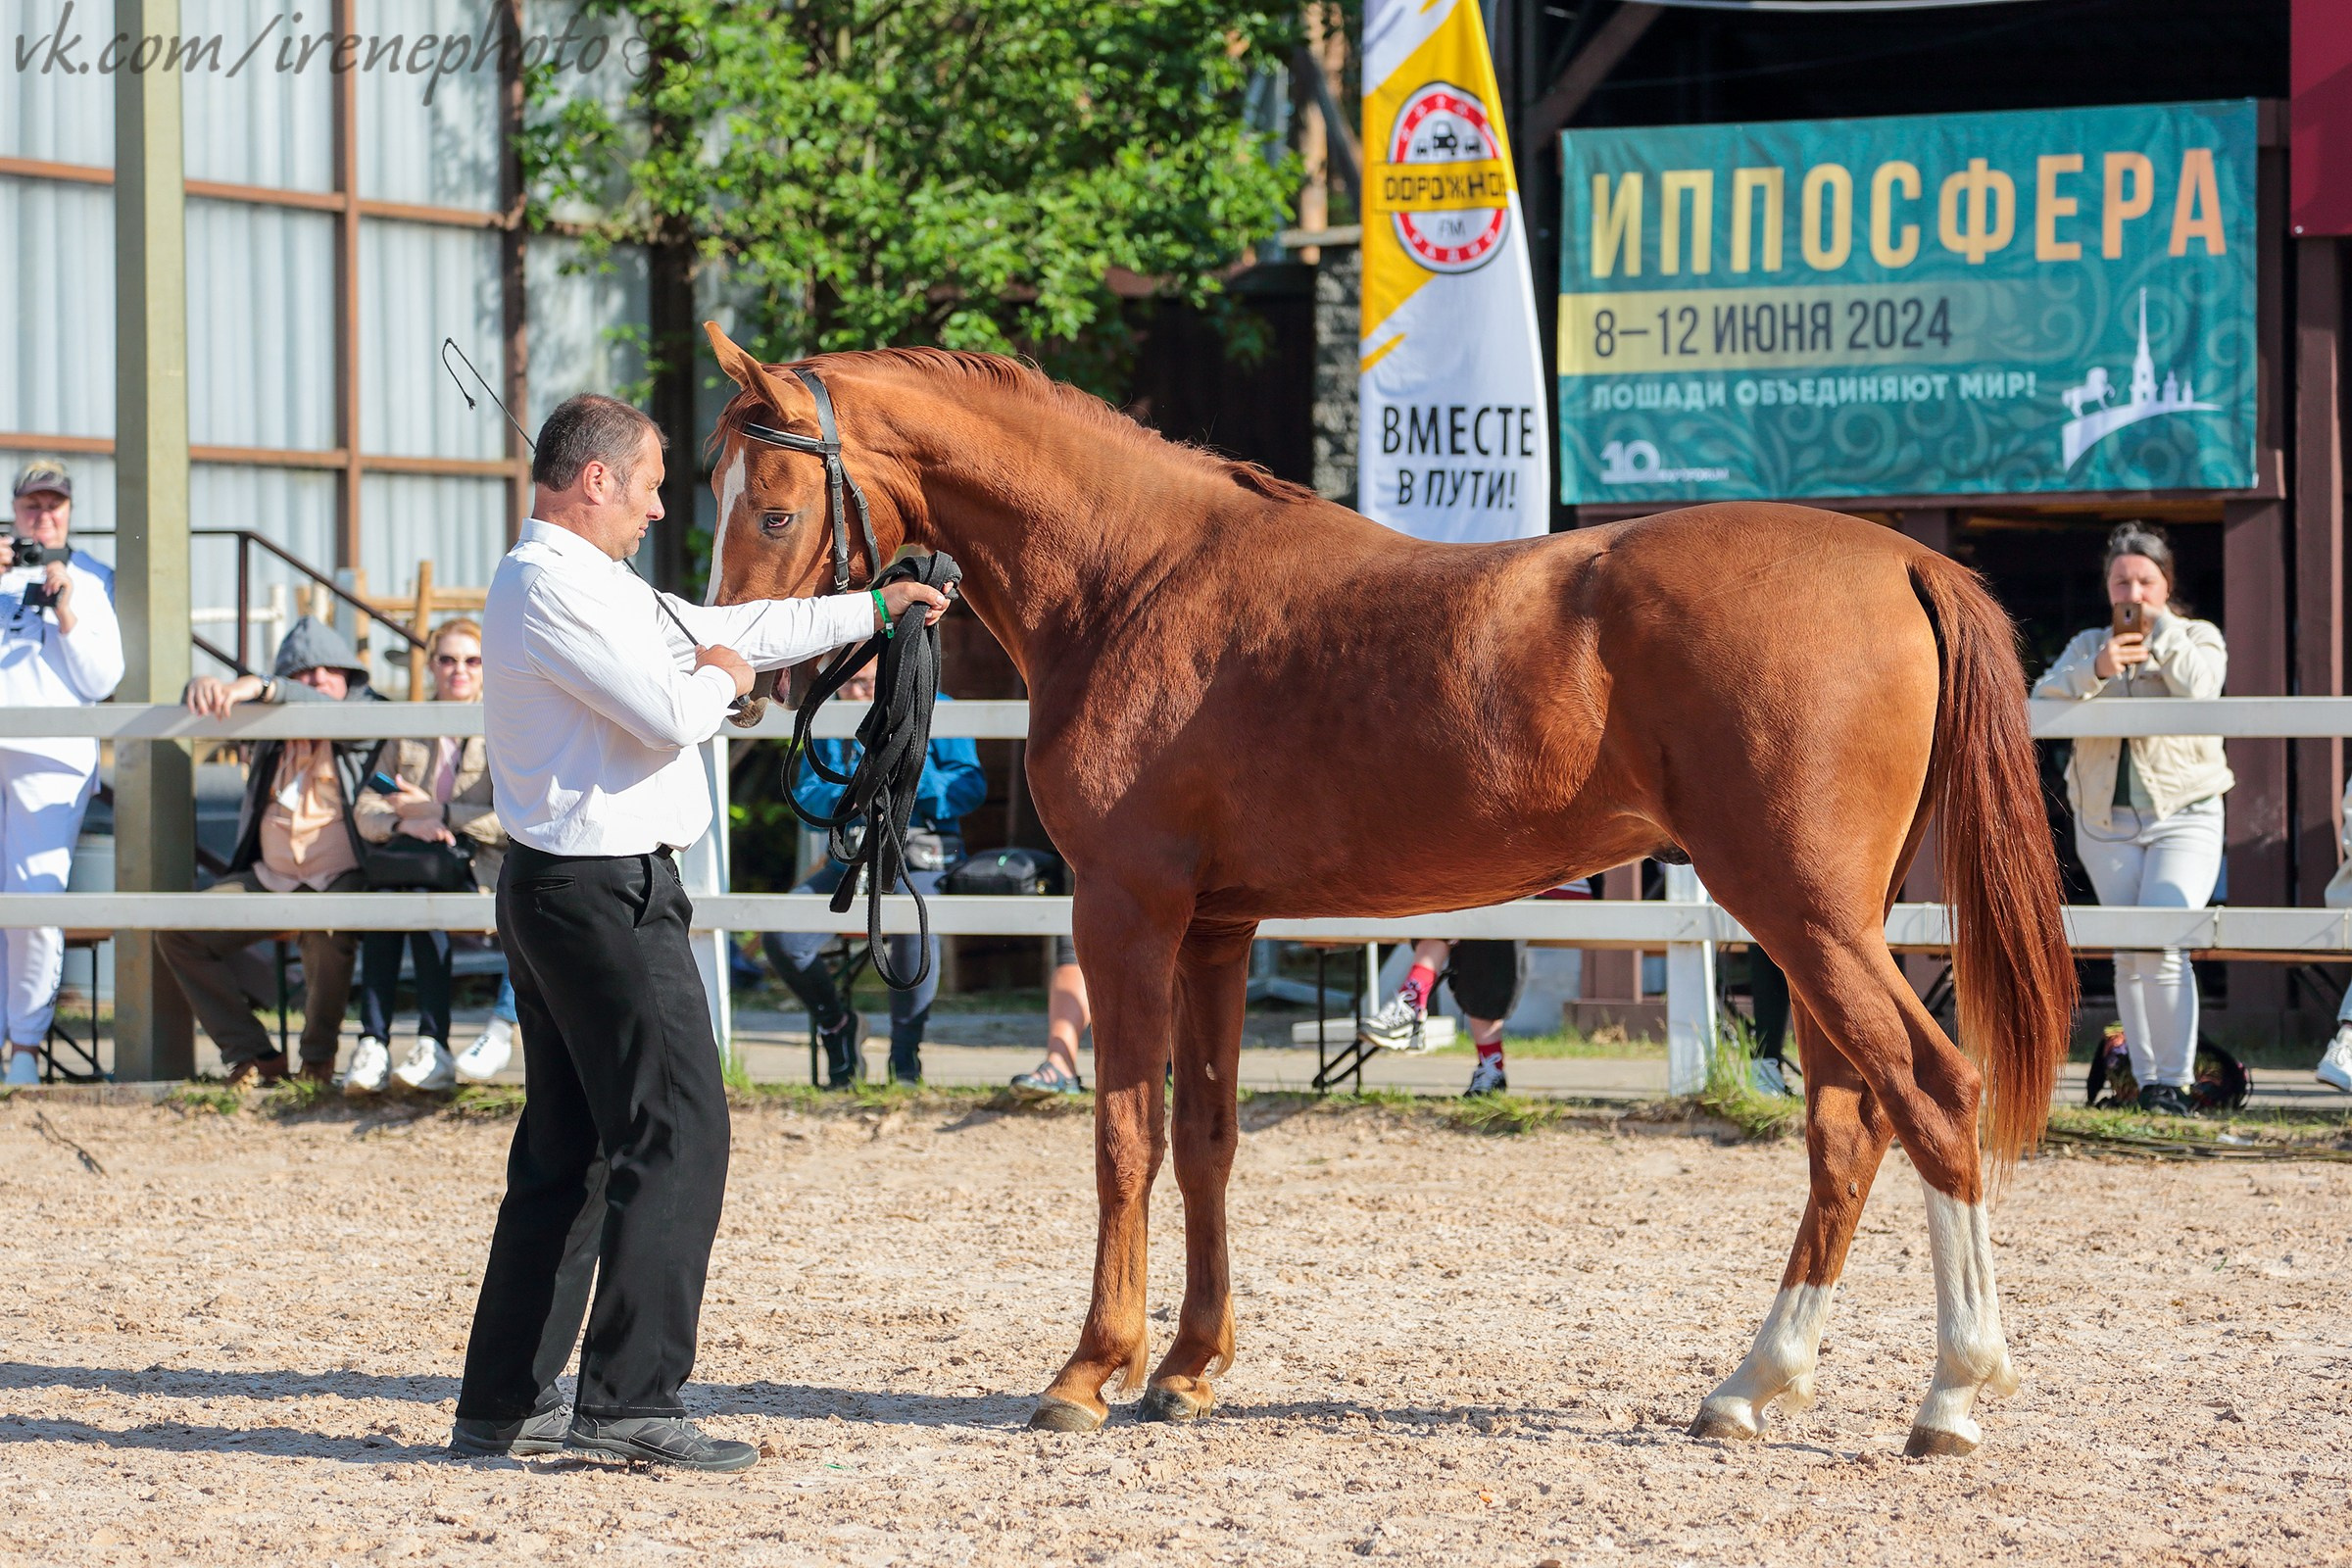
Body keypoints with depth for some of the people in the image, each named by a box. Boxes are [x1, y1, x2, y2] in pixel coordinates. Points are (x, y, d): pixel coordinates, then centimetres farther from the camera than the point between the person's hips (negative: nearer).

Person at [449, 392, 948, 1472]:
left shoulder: (586, 583, 17)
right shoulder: (552, 584, -16)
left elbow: (726, 628, 27)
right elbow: (673, 716, -21)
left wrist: (873, 609, 33)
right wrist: (718, 677, 2)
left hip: (555, 890, 11)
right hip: (608, 892, -11)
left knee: (568, 1149, 13)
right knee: (677, 1135, -9)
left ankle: (503, 1405, 16)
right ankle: (630, 1401, -12)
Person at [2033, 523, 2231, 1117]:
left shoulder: (2198, 637, 6)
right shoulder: (2088, 645, 12)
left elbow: (2198, 687, -16)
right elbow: (2043, 700, -6)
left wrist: (2159, 626, -11)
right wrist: (2096, 671, -23)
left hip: (2183, 816, -3)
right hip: (2106, 821, 3)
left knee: (2160, 945, -19)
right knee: (2128, 956, 3)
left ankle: (2176, 1082, -16)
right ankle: (2145, 1080, 10)